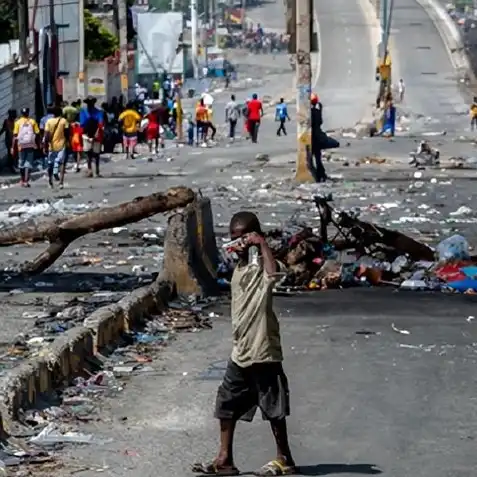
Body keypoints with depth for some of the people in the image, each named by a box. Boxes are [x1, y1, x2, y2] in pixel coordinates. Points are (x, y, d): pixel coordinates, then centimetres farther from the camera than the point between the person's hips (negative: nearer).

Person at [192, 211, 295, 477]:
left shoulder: (262, 267, -13)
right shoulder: (239, 271, 12)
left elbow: (274, 273, -39)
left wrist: (262, 244, -30)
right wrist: (240, 343, 19)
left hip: (264, 354, -8)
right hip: (240, 353, 9)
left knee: (273, 408, 1)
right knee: (226, 405, 10)